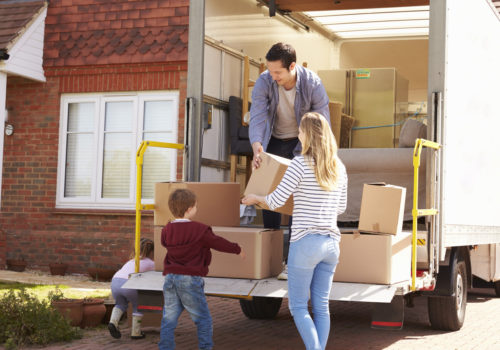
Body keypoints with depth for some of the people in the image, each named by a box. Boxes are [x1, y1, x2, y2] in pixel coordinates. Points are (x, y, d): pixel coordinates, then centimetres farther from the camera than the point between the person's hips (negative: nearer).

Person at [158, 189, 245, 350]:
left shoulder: (167, 231, 6)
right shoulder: (200, 230, -9)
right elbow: (218, 243, 1)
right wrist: (238, 250, 16)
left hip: (170, 278, 5)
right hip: (190, 280, -5)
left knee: (169, 319, 9)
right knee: (203, 318, 7)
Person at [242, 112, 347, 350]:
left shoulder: (301, 164, -11)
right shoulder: (339, 168, 7)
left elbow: (276, 201, -10)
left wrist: (255, 198, 10)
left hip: (305, 241, -6)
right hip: (331, 242, 6)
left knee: (298, 306, 4)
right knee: (321, 306, 12)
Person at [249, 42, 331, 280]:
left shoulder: (312, 84, -23)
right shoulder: (264, 82, -18)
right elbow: (257, 117, -25)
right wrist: (256, 147, -42)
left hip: (302, 143, -2)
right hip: (274, 142, 3)